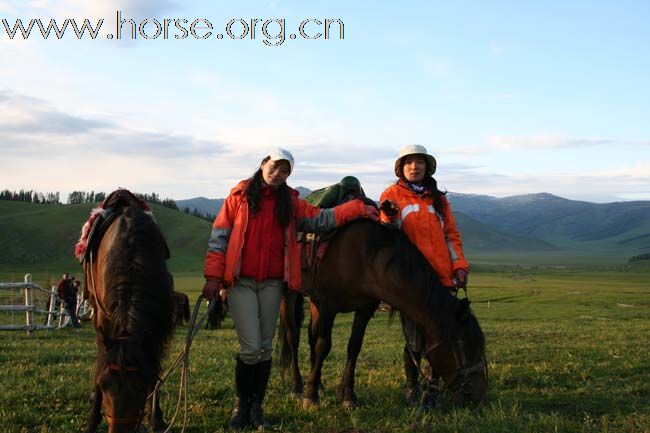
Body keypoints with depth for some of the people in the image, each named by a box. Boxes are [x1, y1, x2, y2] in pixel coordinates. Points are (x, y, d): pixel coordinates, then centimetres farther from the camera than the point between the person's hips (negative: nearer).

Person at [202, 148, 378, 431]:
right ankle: (241, 404, 15)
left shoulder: (290, 202, 10)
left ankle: (256, 406, 22)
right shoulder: (239, 196, 1)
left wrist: (357, 209, -5)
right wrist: (213, 276, -9)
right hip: (240, 282, -3)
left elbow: (320, 219, 6)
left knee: (265, 347, 8)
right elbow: (219, 237, -1)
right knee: (250, 347, -7)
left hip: (272, 283, 3)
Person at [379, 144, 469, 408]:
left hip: (442, 277, 3)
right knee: (415, 337, -2)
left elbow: (451, 234, 15)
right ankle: (412, 386, 19)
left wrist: (459, 266, 3)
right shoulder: (392, 195, 6)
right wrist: (388, 218, -18)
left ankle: (431, 387, 16)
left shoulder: (438, 198, 16)